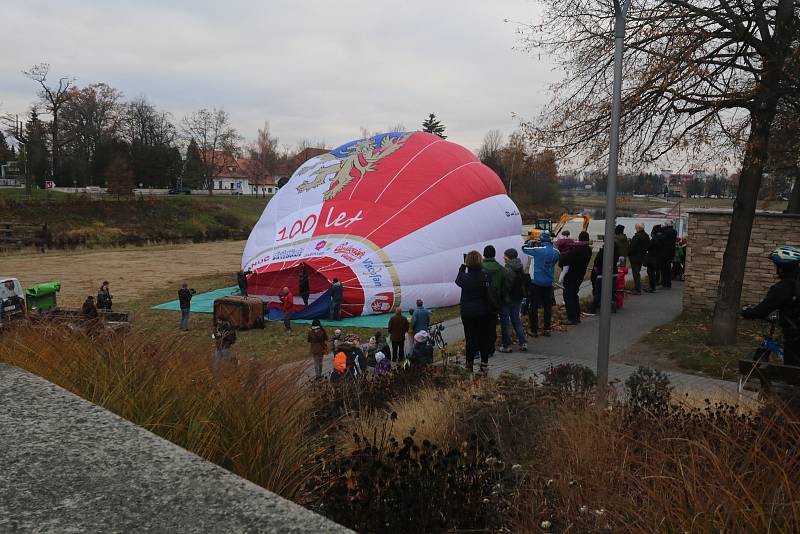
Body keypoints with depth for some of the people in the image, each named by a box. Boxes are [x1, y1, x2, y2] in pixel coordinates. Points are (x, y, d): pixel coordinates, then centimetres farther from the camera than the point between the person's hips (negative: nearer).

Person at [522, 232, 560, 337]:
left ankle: (534, 330, 8)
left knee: (533, 307, 6)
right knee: (548, 306, 16)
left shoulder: (537, 250, -18)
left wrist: (530, 243, 15)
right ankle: (547, 329, 22)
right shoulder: (556, 252, -3)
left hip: (536, 282, -4)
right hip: (548, 283, 4)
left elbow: (524, 248, -4)